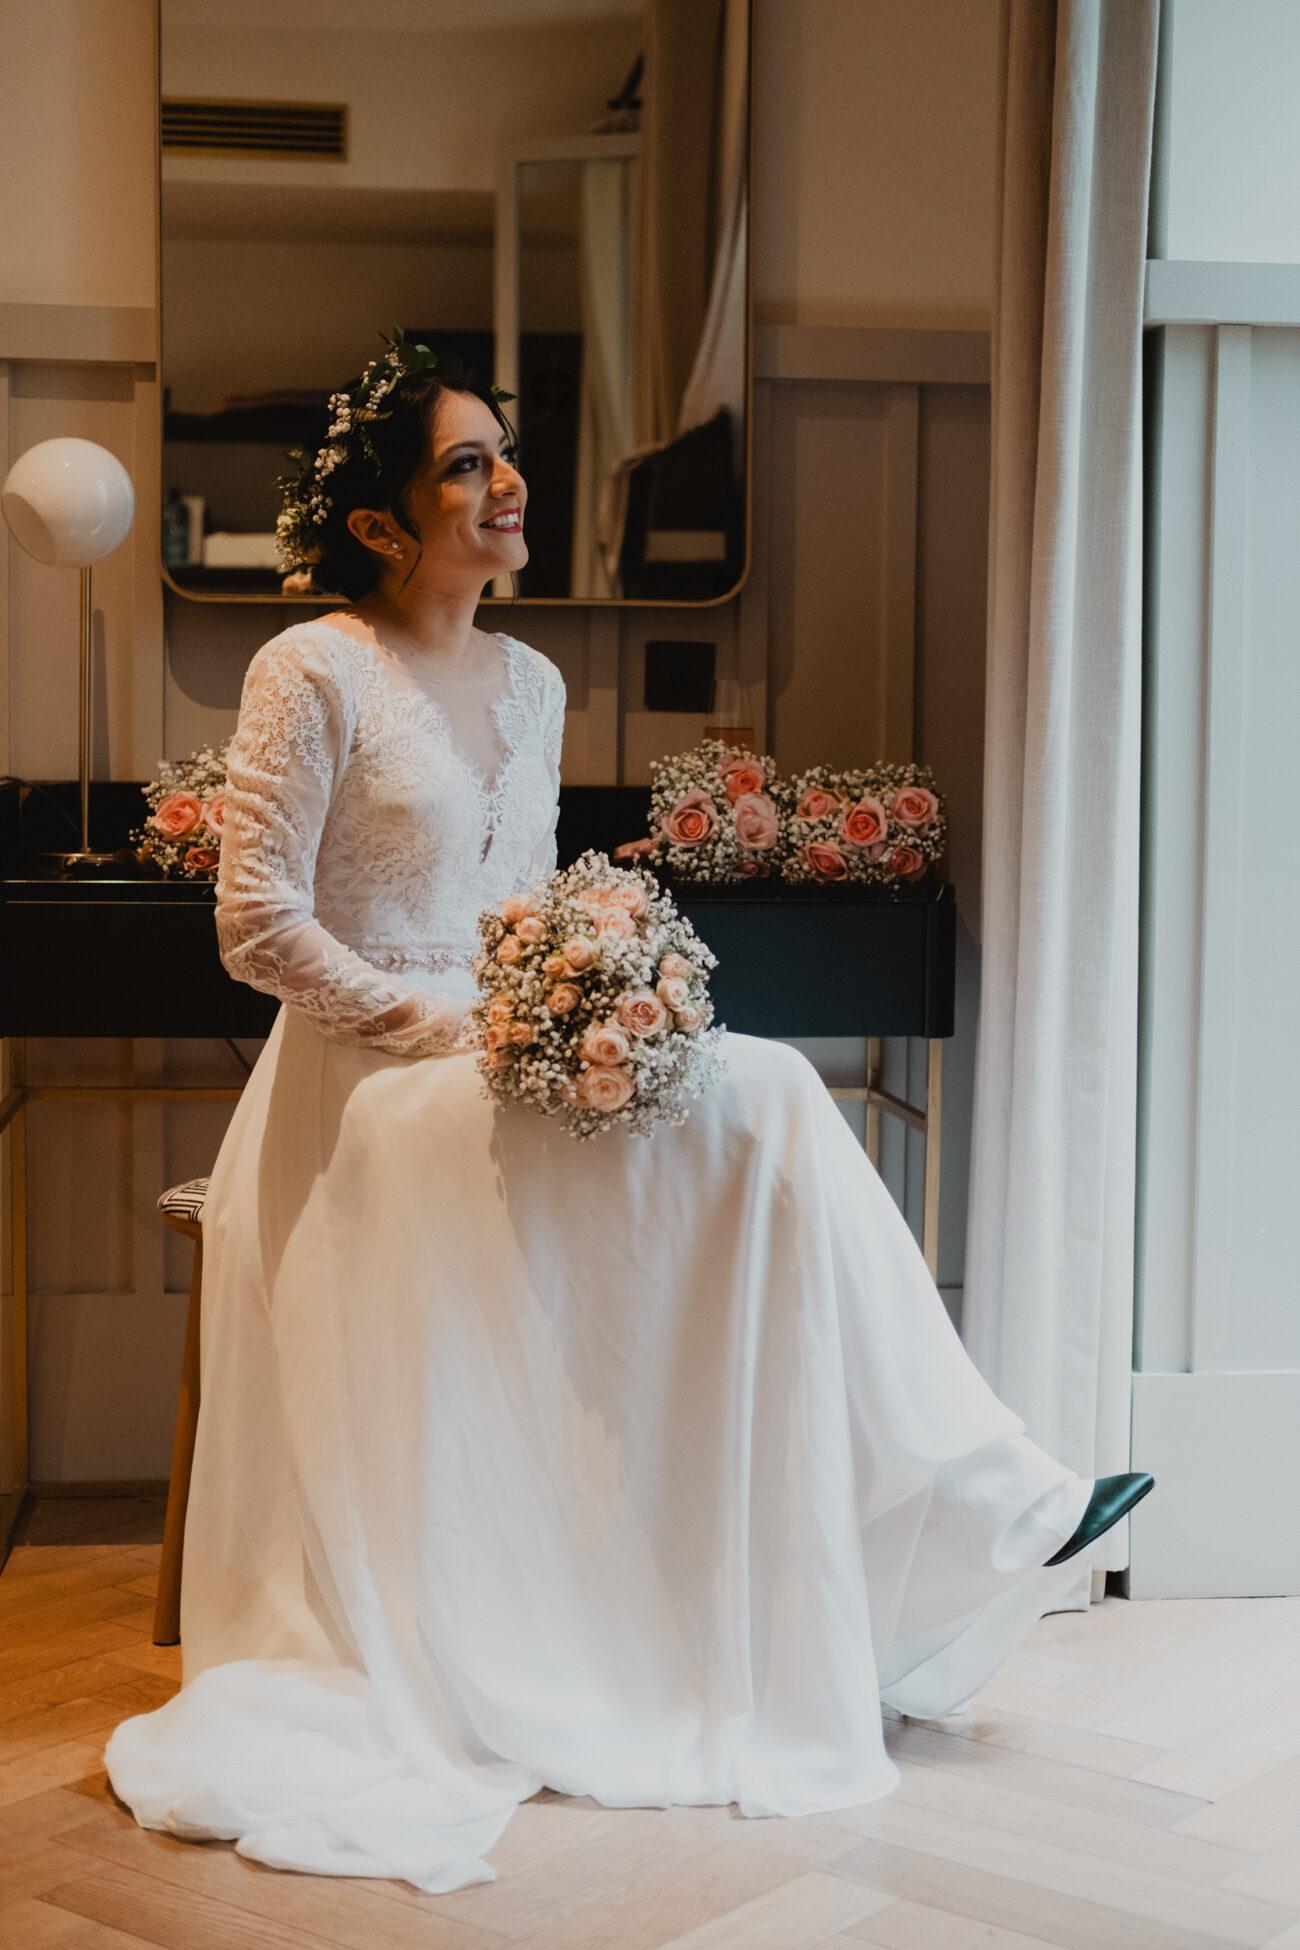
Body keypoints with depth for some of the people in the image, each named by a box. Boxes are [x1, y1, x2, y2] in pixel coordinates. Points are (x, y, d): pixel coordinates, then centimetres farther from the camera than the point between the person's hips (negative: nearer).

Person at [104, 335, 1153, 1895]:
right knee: (757, 1108, -25)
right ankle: (985, 1504, -18)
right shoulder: (315, 672, -8)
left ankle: (972, 1504, -16)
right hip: (367, 1080, -7)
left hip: (502, 1061, 7)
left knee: (764, 1101, -20)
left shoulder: (530, 684, 15)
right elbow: (256, 919, -12)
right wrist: (428, 1029, -17)